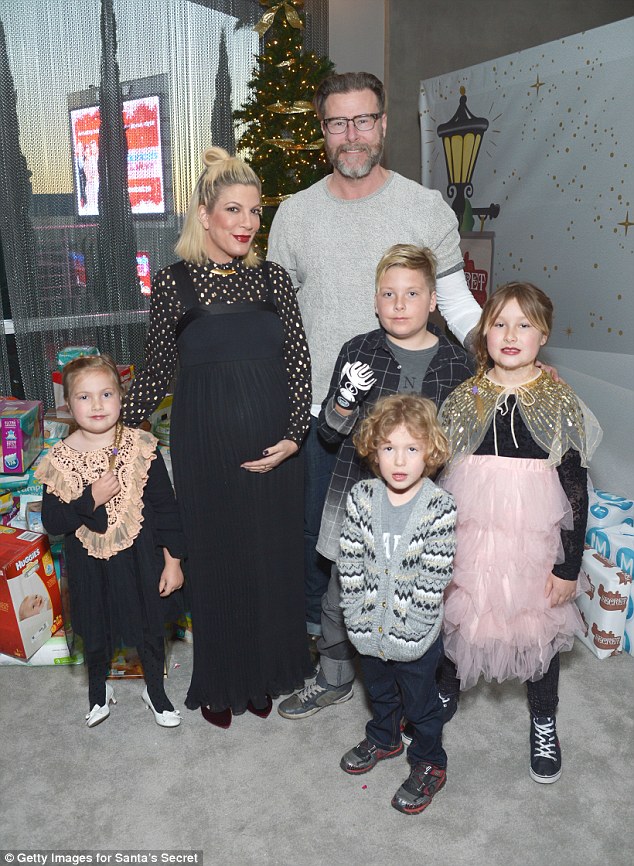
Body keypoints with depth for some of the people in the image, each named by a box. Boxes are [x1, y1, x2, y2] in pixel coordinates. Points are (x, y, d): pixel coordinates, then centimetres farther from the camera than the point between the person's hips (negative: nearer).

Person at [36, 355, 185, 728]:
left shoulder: (141, 447, -13)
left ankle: (155, 690, 44)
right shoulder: (60, 459, -11)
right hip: (90, 564, 1)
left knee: (150, 628, 17)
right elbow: (52, 522, -9)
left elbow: (166, 507, -8)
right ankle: (99, 690, 51)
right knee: (96, 633, 21)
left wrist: (173, 561, -7)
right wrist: (91, 500, -25)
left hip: (141, 558, -1)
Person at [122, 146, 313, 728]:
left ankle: (264, 676, 35)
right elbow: (158, 371, 4)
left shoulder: (273, 279, 2)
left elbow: (299, 361, 1)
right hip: (206, 446, -1)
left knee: (273, 557, 12)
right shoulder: (173, 283, -2)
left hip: (274, 446, 2)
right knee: (213, 560, 11)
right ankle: (218, 684, 33)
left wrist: (293, 436, -9)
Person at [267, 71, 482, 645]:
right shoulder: (294, 214, 3)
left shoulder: (427, 209, -2)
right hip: (313, 410, 2)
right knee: (311, 532, 16)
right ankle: (308, 632, 43)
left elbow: (458, 306, 0)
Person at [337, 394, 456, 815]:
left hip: (416, 634, -4)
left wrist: (405, 630, -18)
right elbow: (350, 561, -7)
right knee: (379, 690, 29)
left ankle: (429, 764, 43)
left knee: (421, 703, 18)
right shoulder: (362, 497, -11)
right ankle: (384, 739, 56)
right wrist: (359, 616, -10)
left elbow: (435, 578, -19)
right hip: (370, 627, 4)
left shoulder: (440, 508, -21)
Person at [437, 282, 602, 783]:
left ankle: (544, 724, 39)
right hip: (469, 534, 2)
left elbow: (576, 493, -5)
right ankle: (447, 693, 44)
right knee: (457, 619, 14)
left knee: (541, 627, 13)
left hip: (535, 538, -1)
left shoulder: (560, 404, -7)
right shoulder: (465, 399, -2)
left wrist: (570, 566, -6)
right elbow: (440, 476, 4)